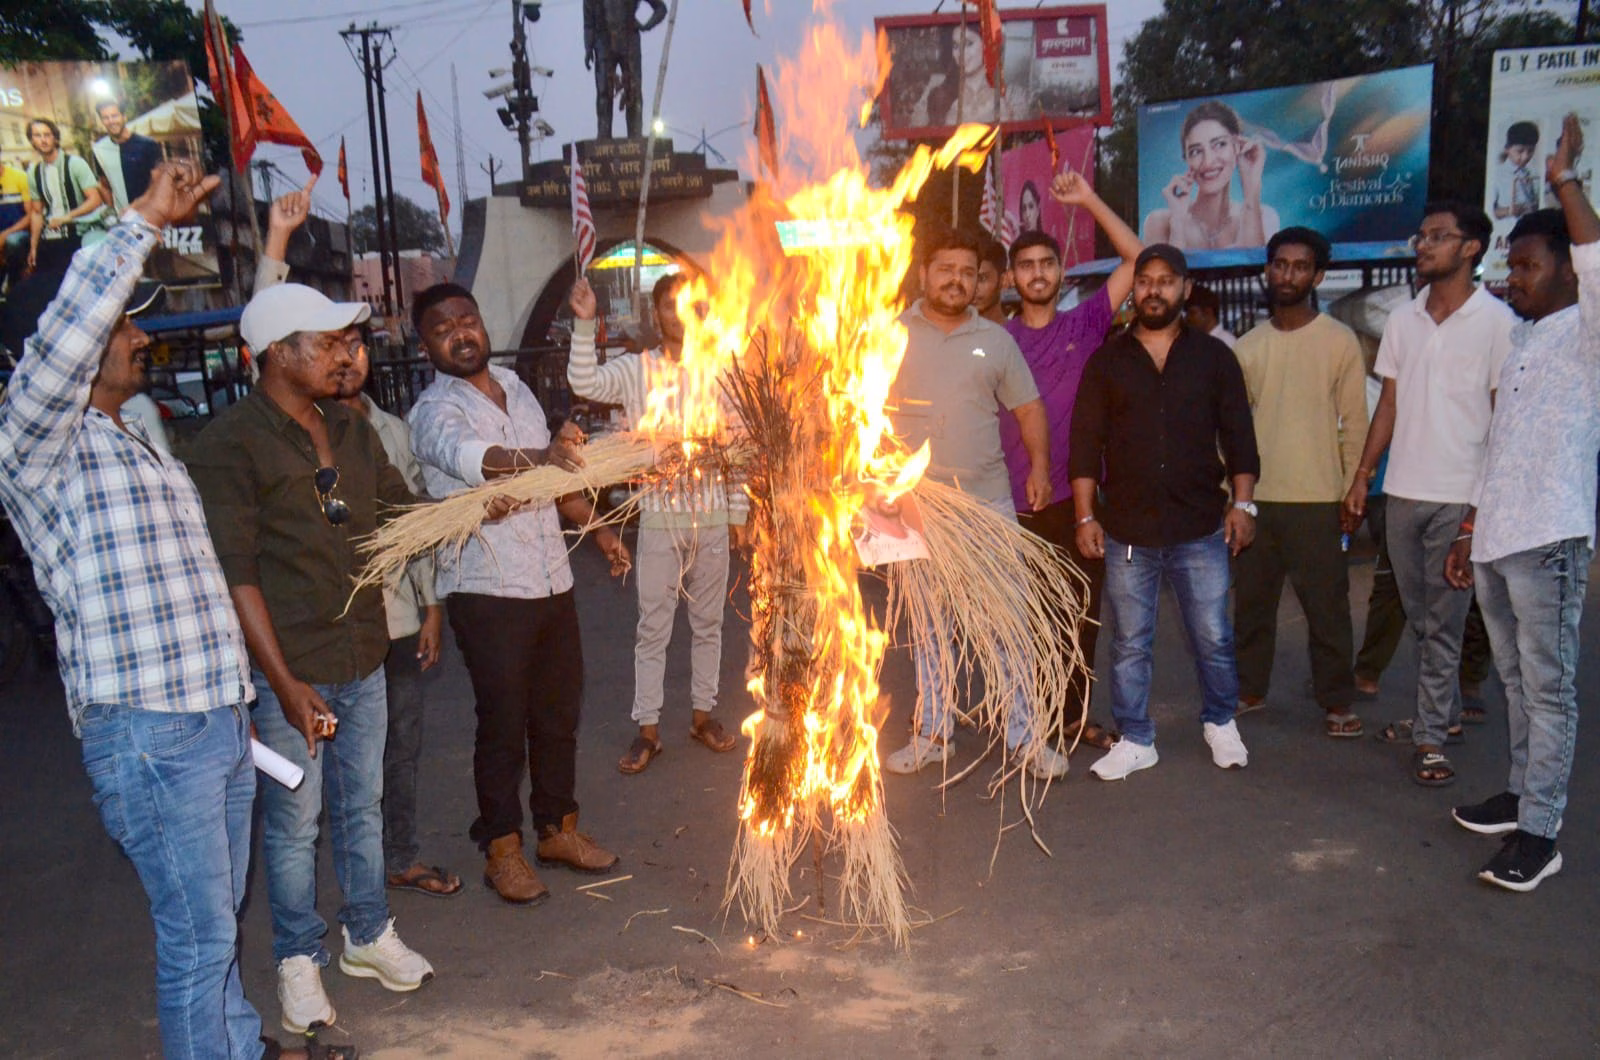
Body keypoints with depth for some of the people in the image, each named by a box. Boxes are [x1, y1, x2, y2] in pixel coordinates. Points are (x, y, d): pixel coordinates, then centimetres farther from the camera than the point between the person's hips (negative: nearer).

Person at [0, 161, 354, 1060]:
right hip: (146, 732, -8)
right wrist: (145, 224, -25)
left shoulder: (141, 447, 19)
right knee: (198, 934, 1)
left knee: (219, 916, 21)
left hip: (220, 718, 8)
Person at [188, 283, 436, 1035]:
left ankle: (369, 935, 35)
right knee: (293, 821, 8)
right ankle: (299, 959, 27)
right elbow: (235, 574, -17)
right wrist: (285, 683, -21)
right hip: (289, 672, -6)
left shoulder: (351, 431, 9)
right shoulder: (231, 443, -13)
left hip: (364, 662, 6)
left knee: (362, 805, 18)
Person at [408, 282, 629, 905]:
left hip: (551, 582, 7)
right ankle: (502, 851, 20)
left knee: (559, 712, 15)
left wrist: (597, 528, 22)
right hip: (487, 591, -6)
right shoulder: (434, 411, -12)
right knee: (504, 724, 3)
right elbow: (465, 455, -37)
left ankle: (558, 829, 31)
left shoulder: (514, 387, 11)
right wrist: (533, 457, -55)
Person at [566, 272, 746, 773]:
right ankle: (647, 729, 14)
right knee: (653, 626, 5)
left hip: (712, 516, 2)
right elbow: (585, 382, -19)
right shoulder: (636, 369, -2)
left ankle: (702, 714, 28)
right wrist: (584, 323, -28)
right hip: (659, 516, -2)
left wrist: (738, 509, 5)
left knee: (707, 621, 13)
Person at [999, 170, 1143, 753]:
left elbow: (1136, 258, 1)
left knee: (1083, 613, 10)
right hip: (1016, 503, -1)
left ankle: (1076, 711, 23)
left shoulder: (1086, 323, 4)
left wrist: (1091, 201, -3)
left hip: (1076, 497, 1)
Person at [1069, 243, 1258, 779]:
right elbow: (1085, 444, 4)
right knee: (1130, 644, 7)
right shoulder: (1106, 361, 6)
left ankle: (1220, 723, 29)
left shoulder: (1213, 357, 7)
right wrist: (1085, 517, -1)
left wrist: (1242, 502, 0)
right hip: (1127, 530, 0)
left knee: (1213, 639, 6)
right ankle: (1135, 740, 19)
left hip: (1201, 528, 0)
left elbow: (1238, 436, 8)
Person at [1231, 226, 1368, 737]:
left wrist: (1352, 492, -5)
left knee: (1327, 605, 1)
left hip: (1317, 499, -4)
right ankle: (1249, 688, 26)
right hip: (1255, 497, 4)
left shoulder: (1340, 341, -2)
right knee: (1252, 599, 13)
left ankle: (1336, 701, 13)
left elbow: (1355, 423, -1)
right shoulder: (1248, 346, 9)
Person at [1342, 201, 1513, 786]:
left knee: (1443, 621, -1)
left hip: (1460, 496, -5)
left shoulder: (1496, 321, -5)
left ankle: (1430, 736, 7)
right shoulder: (1402, 320, 9)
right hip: (1402, 491, 5)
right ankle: (1445, 713, 28)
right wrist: (1362, 476, 8)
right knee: (1421, 617, 13)